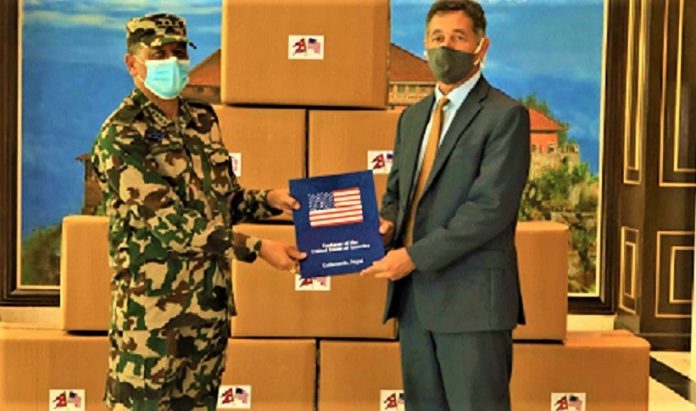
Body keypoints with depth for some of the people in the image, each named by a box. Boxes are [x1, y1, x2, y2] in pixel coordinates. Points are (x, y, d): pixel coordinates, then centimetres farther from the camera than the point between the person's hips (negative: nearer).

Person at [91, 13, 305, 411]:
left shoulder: (203, 120, 9)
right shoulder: (122, 136, -13)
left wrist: (270, 200, -3)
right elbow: (171, 223, -20)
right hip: (153, 305, -6)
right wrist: (256, 247, -21)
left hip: (211, 299, 7)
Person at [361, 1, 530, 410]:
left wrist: (415, 257, -18)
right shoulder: (413, 117, 16)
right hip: (414, 296, 7)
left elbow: (491, 207, -16)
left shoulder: (505, 115, -8)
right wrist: (387, 224, 0)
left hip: (472, 297, -7)